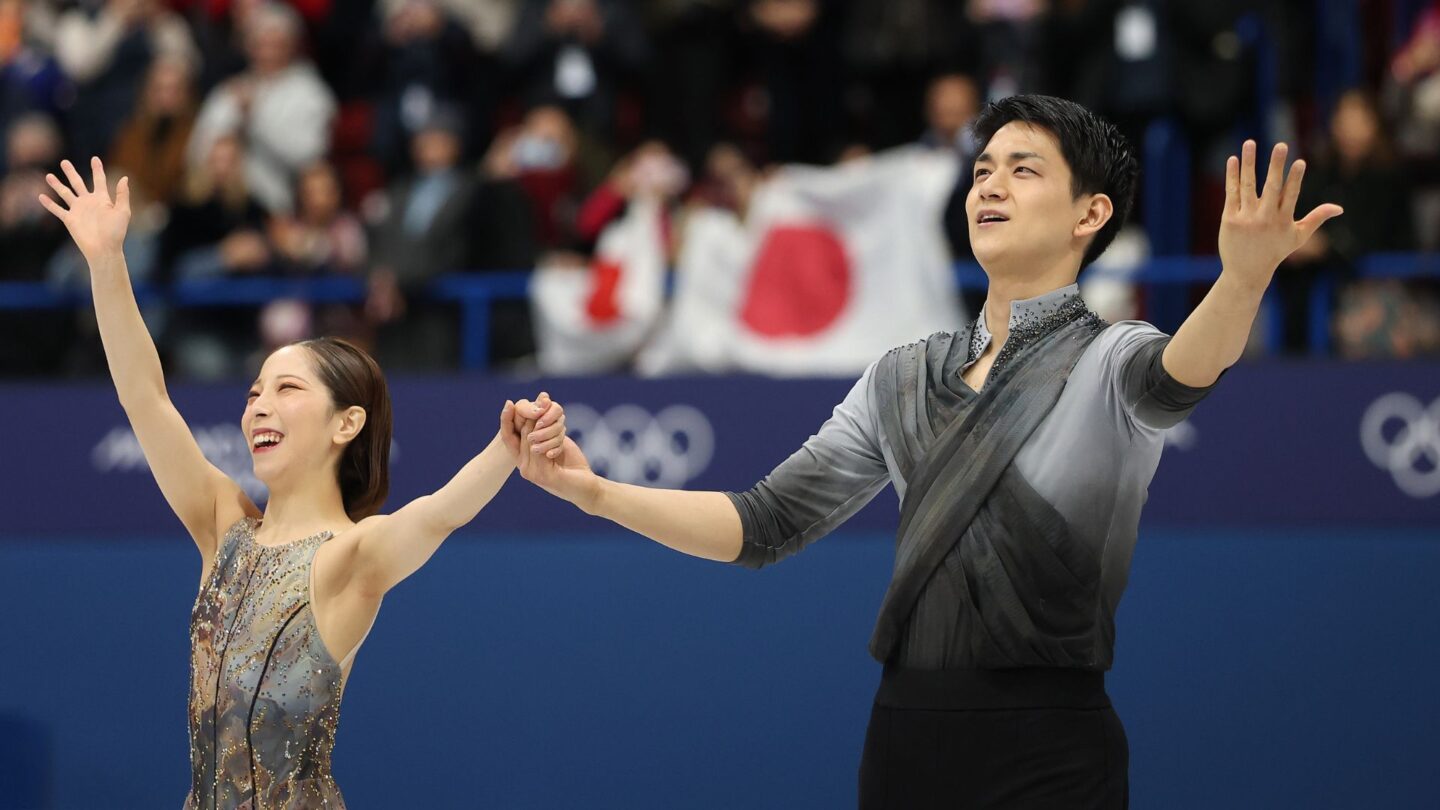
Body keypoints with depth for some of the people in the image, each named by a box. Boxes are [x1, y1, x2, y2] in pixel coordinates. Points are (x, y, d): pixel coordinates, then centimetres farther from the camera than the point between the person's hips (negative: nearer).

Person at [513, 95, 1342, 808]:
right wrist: (596, 492, 1)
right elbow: (767, 523, 12)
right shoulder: (902, 378, 13)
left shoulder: (1111, 361, -3)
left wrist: (1244, 277, -50)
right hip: (906, 739, 5)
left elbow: (1179, 373, -28)